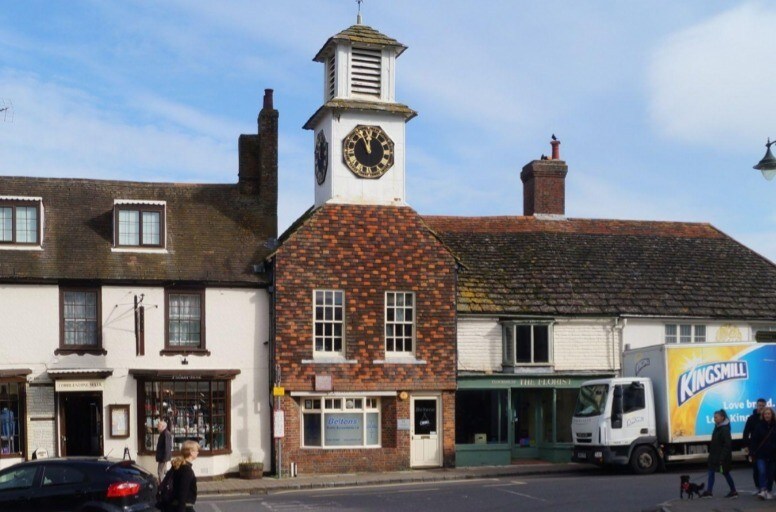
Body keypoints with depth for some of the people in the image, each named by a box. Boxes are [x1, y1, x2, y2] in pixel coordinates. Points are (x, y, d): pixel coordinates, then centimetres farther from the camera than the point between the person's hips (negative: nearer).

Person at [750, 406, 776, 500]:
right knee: (762, 472, -14)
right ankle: (762, 491, -18)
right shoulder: (759, 426, -1)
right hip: (761, 455, -1)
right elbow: (753, 440, 0)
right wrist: (752, 453, -5)